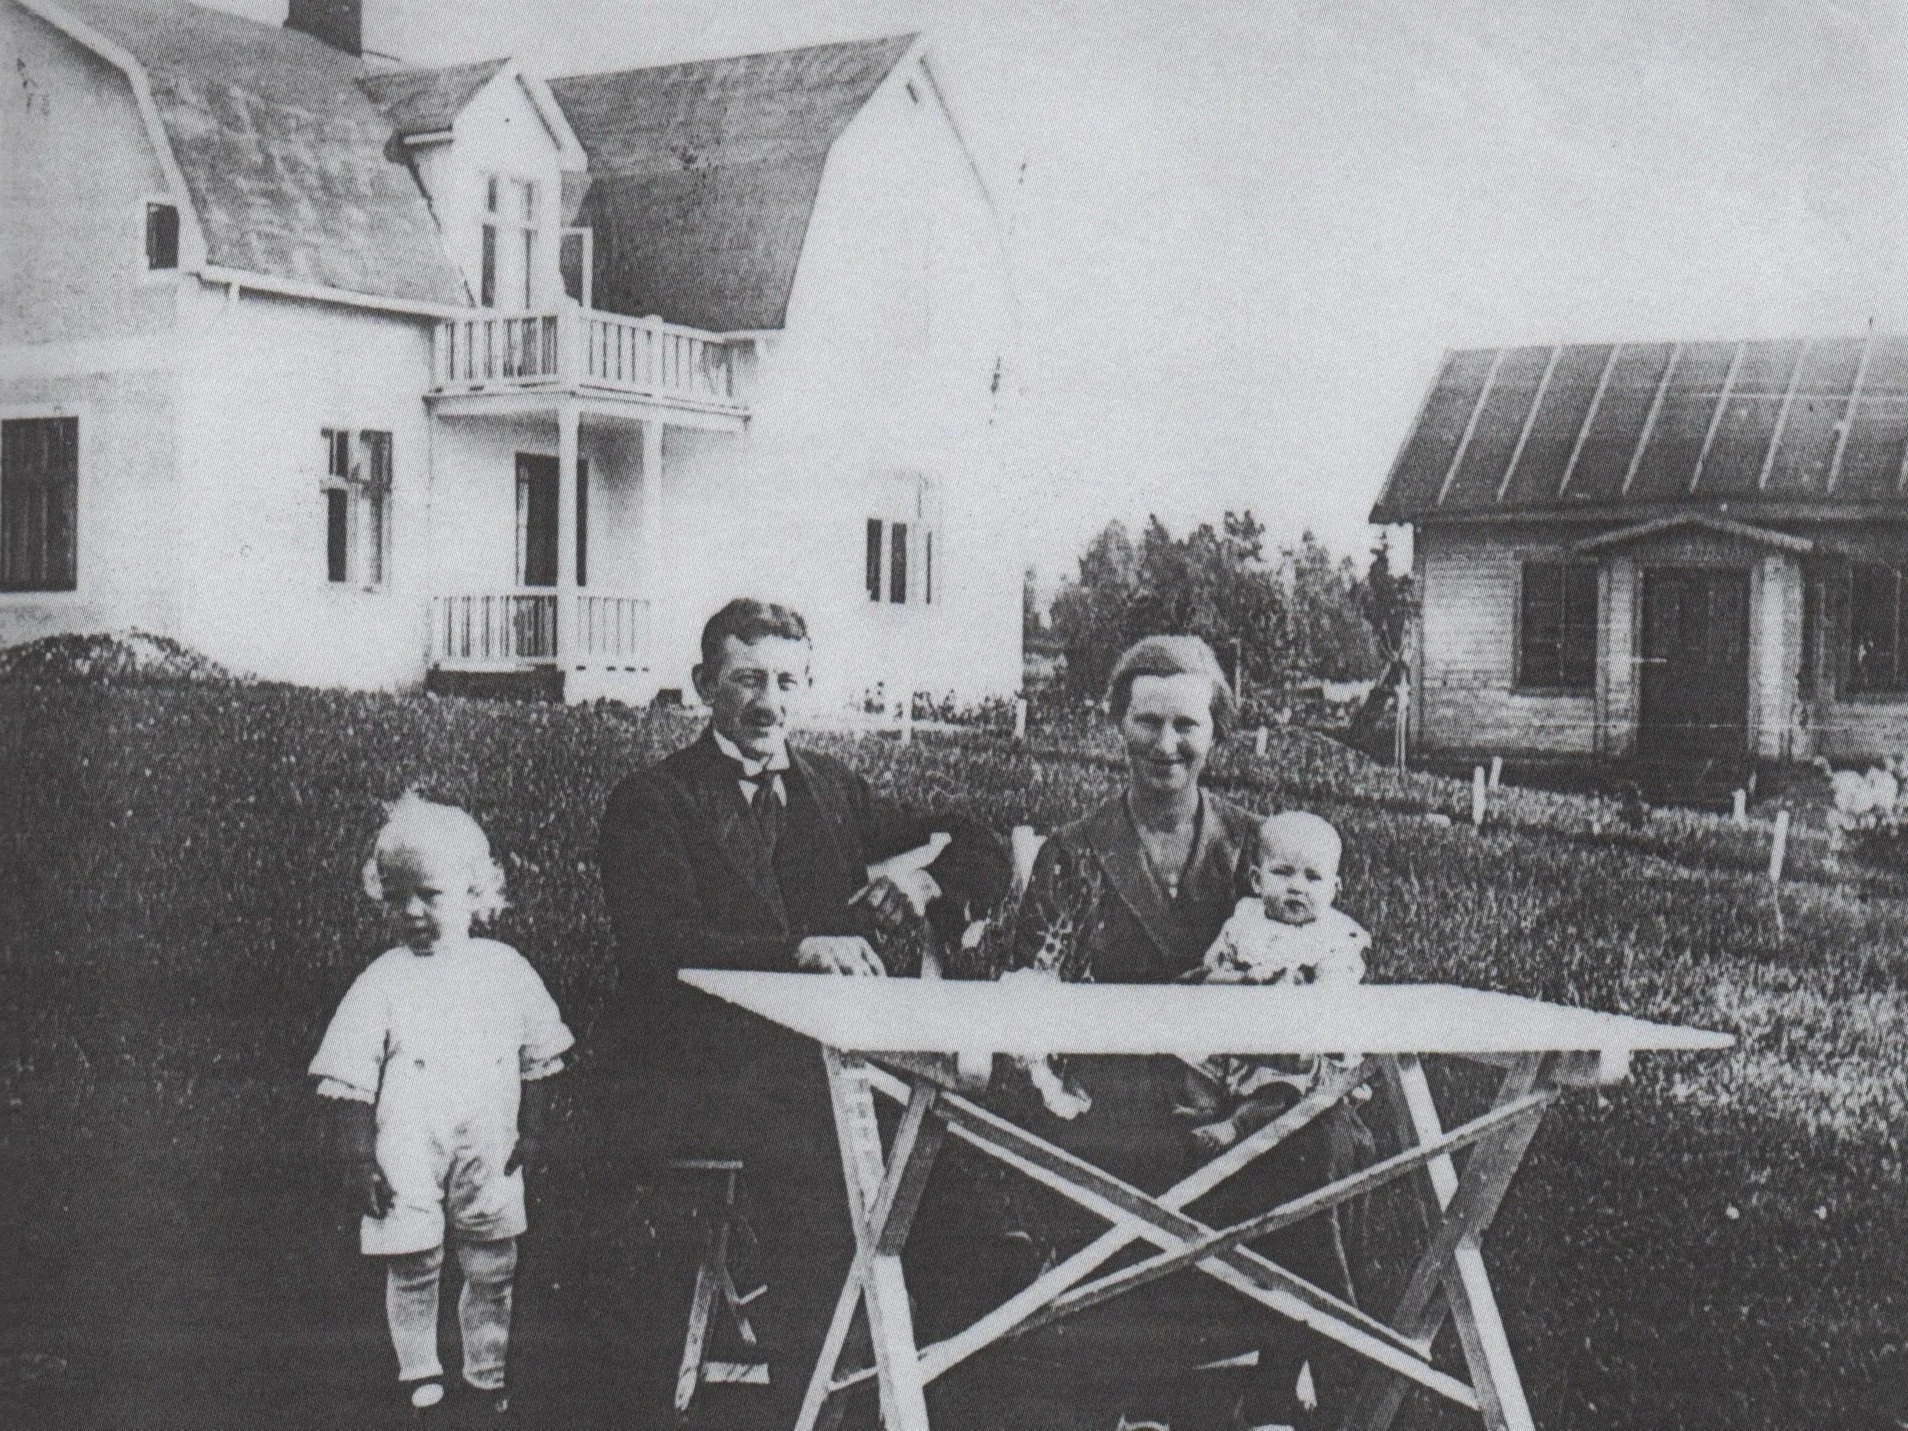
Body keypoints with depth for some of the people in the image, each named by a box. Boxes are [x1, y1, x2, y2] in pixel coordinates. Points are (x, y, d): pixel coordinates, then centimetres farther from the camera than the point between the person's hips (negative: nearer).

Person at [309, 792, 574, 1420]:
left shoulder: (505, 969, 1)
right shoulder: (381, 984, -6)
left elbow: (538, 1057, 10)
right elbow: (349, 1081, -6)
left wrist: (531, 1130, 7)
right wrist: (358, 1159, -9)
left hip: (488, 1153, 2)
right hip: (408, 1154, -2)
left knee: (493, 1270, 7)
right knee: (413, 1268, 2)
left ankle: (485, 1374, 25)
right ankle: (419, 1371, 23)